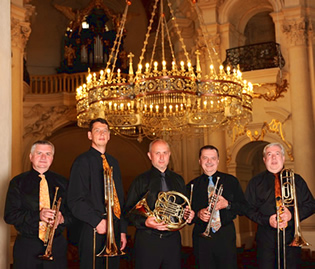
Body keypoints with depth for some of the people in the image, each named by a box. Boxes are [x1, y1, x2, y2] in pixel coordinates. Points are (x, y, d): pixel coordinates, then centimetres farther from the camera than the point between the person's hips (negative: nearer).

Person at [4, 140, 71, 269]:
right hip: (27, 247, -1)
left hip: (57, 246, 2)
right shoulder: (18, 182, 3)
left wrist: (62, 218, -14)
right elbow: (9, 215, -5)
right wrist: (37, 216, -19)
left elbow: (72, 212, 9)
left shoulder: (62, 183, 10)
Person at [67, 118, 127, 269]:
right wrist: (97, 221, -18)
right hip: (92, 231, -6)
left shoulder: (113, 162, 15)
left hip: (114, 230, 6)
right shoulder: (83, 161, -4)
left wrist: (123, 230, 12)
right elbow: (75, 201, -11)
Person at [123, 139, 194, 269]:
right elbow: (128, 211, -4)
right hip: (147, 240, -3)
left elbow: (185, 207, 22)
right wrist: (145, 222, -20)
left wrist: (188, 215, 0)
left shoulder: (178, 180, 13)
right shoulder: (141, 181, 0)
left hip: (173, 239, 4)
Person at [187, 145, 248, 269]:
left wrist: (227, 205, -12)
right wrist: (198, 214, -11)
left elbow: (244, 207, 5)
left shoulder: (231, 181, 7)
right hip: (202, 237, 1)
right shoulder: (192, 185, 7)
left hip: (226, 235, 0)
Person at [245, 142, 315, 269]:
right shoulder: (256, 182, 9)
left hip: (291, 236, 1)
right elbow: (248, 209, 3)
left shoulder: (296, 180, 12)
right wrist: (266, 220, -13)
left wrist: (291, 215, -10)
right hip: (266, 238, -1)